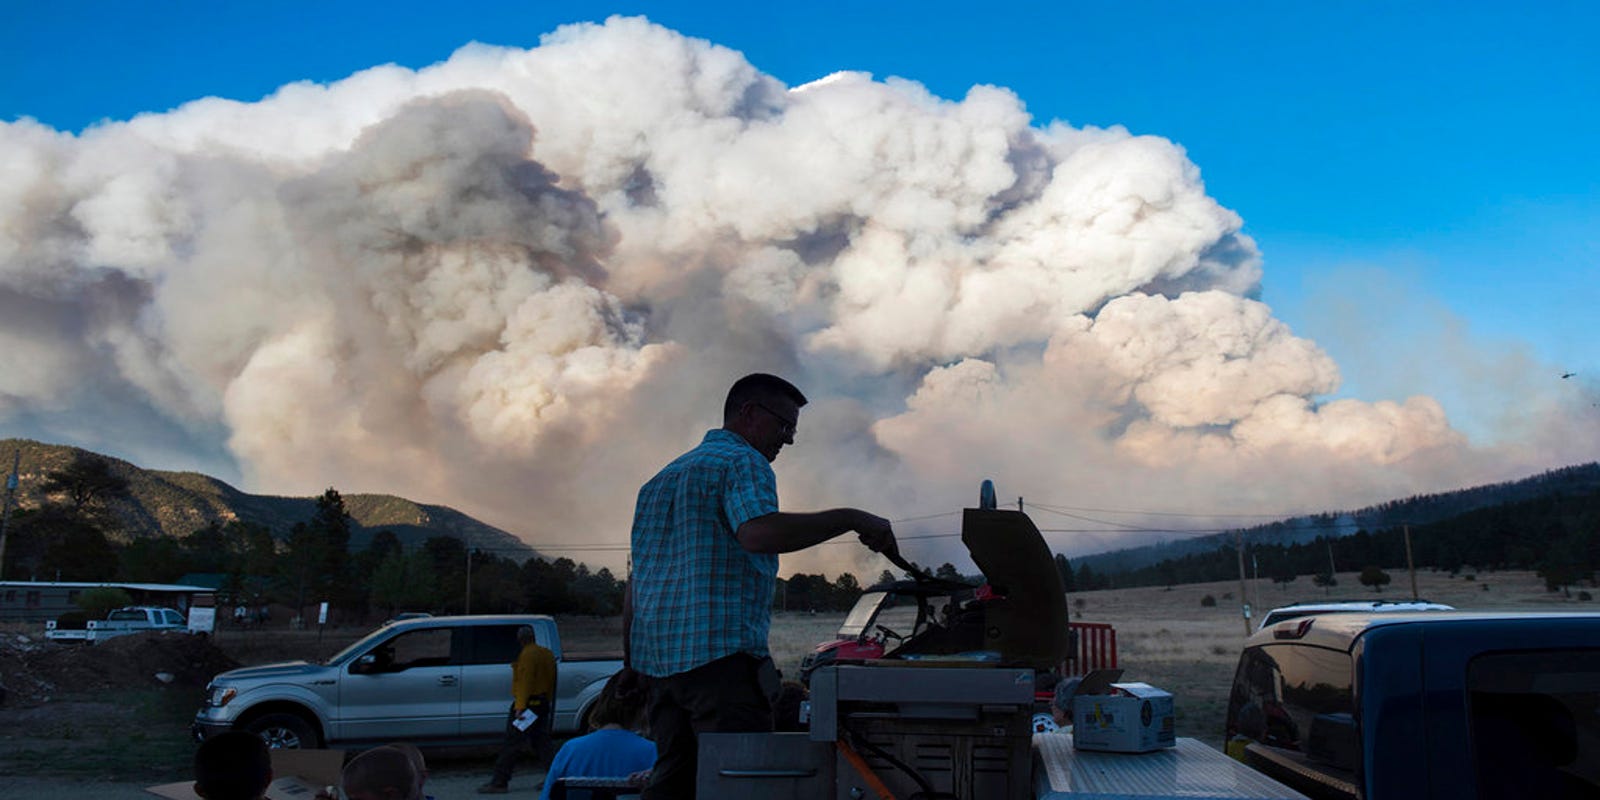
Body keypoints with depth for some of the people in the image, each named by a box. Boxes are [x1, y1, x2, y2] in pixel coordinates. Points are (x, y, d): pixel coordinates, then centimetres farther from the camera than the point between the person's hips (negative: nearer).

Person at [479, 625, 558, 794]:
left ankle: (499, 783, -6)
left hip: (527, 704, -9)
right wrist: (547, 702, 23)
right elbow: (551, 682, 17)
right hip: (543, 705, 9)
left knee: (511, 744, -6)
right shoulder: (547, 654, 14)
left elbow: (526, 681, -21)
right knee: (541, 743, 13)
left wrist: (520, 707, -23)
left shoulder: (527, 654, -13)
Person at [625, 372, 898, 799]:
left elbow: (635, 582, 25)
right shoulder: (743, 462, -3)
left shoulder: (663, 477, 25)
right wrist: (851, 519, -20)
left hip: (657, 658, 9)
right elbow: (759, 532, -25)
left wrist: (632, 662, 27)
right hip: (722, 652, -9)